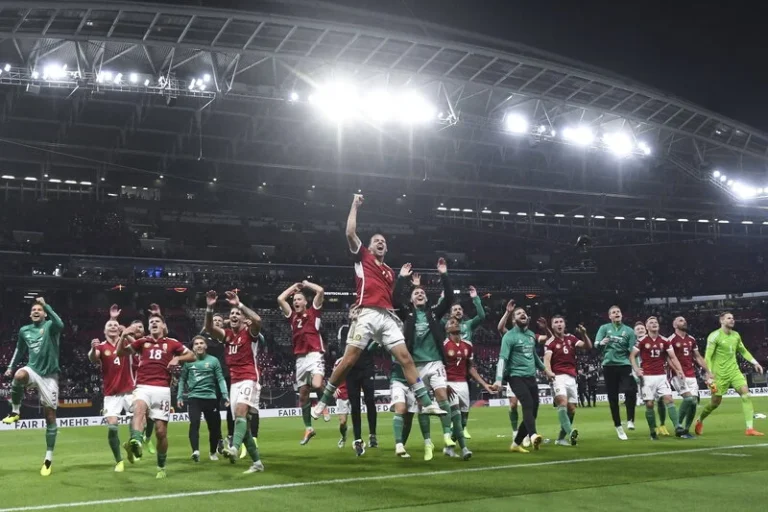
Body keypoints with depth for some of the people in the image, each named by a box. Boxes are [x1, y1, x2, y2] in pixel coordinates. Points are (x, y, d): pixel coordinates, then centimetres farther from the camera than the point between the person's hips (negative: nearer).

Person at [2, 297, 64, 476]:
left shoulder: (50, 326, -5)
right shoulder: (24, 330, 10)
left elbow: (60, 325, -30)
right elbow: (19, 350, 26)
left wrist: (46, 305, -30)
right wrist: (10, 367, 22)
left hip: (49, 374, -3)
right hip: (32, 369, 3)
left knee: (50, 416, 0)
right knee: (19, 376, -37)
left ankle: (49, 459, 8)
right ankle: (15, 411, -12)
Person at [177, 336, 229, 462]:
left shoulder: (213, 360, 2)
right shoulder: (188, 361, 5)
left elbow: (220, 379, 0)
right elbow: (182, 380, 13)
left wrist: (225, 395, -10)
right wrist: (179, 396, 8)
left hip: (210, 397, 0)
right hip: (194, 397, 0)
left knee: (214, 426, 6)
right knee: (194, 423, -19)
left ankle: (213, 452, 25)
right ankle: (195, 451, -27)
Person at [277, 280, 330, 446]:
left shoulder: (313, 312, 6)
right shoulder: (292, 316, 16)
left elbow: (320, 291, -4)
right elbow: (280, 299, 10)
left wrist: (306, 284, 11)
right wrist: (294, 286, 18)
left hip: (314, 355, -5)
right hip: (300, 358, 5)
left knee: (317, 385, -29)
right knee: (303, 394, 8)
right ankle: (308, 428, 19)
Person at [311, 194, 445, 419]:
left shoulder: (390, 271, 26)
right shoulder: (362, 257, 13)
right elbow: (350, 233, 1)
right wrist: (355, 205, 9)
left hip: (387, 317, 4)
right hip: (367, 315, -4)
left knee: (405, 357, -4)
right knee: (349, 359, -8)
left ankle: (426, 403, -4)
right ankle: (323, 401, 4)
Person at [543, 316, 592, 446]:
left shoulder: (571, 338, 14)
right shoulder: (550, 342, -1)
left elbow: (588, 347, 9)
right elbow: (546, 360, -14)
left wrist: (584, 334, -9)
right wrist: (550, 373, -33)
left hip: (571, 378, 6)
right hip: (558, 377, -6)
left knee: (572, 409, 5)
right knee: (562, 402, -29)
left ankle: (561, 438, 15)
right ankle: (570, 432, -41)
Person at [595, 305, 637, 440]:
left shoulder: (629, 331, 7)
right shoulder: (604, 328, 6)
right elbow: (596, 346, -3)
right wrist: (601, 343, -27)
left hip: (624, 365, 0)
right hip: (609, 366, 0)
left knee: (631, 392, -19)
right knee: (612, 398, 4)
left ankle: (630, 420, -1)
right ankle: (618, 426, 16)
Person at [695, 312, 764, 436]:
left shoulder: (736, 335, 7)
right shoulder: (714, 336, -11)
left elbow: (743, 351, 22)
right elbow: (708, 356, -13)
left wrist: (754, 362, 12)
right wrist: (710, 374, -18)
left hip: (734, 371, 5)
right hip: (720, 373, -5)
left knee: (746, 394, -14)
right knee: (715, 402, 3)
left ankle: (750, 428, -14)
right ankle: (700, 421, 31)